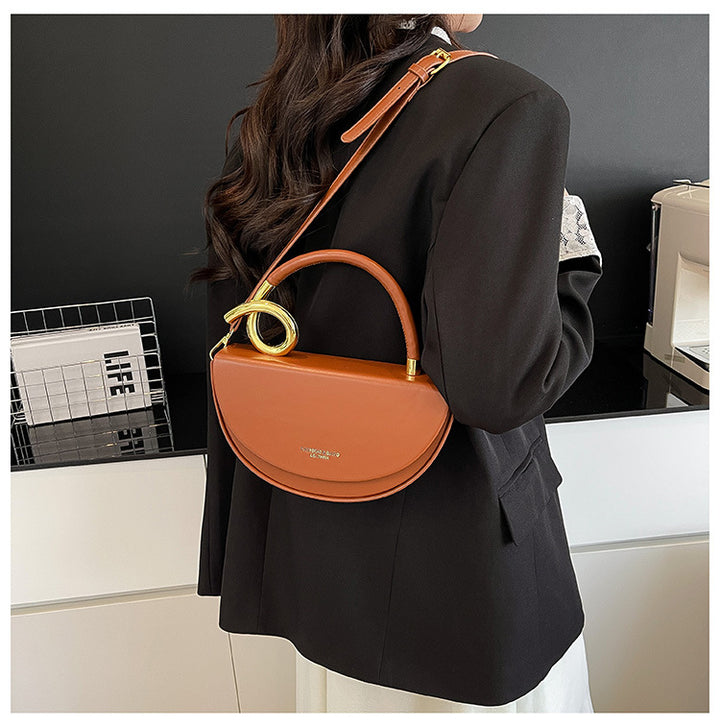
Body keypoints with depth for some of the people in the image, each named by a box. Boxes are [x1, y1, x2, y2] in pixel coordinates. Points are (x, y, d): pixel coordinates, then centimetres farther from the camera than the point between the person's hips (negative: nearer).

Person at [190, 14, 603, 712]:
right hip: (449, 563, -6)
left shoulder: (262, 129, 1)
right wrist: (572, 261, -8)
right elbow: (500, 383, -25)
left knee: (366, 702, 28)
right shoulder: (510, 106, -19)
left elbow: (233, 367, 4)